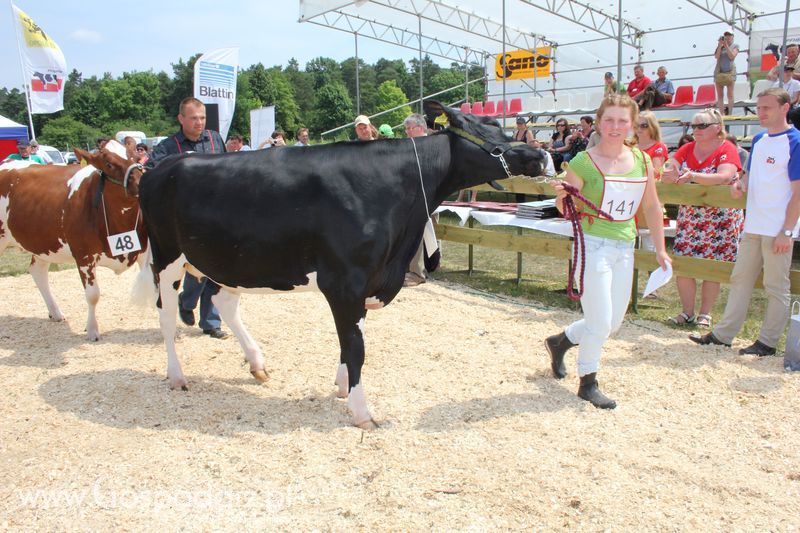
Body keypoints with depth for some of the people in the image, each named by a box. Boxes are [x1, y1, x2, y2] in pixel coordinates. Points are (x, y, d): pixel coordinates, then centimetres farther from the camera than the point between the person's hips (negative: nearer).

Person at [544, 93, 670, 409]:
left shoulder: (642, 161, 4)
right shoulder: (583, 163, -11)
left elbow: (651, 207, 13)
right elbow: (566, 210, -4)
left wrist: (659, 248, 13)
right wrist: (561, 197, -27)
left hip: (625, 247, 6)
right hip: (593, 246, -6)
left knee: (614, 322, 14)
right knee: (600, 323, -4)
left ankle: (560, 341, 39)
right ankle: (588, 384, 18)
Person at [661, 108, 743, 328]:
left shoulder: (727, 149, -7)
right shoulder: (687, 149, 7)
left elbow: (725, 177, -24)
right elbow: (669, 174, -1)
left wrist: (693, 176, -37)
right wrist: (670, 174, -26)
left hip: (719, 220, -4)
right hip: (688, 217, 4)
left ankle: (705, 314, 15)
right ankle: (688, 312, 12)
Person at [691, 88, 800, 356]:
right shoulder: (759, 140, 11)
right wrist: (740, 185, -2)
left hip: (778, 230, -7)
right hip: (754, 225, 7)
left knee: (776, 288, 4)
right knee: (740, 279, 12)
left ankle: (767, 342, 14)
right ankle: (723, 334, 19)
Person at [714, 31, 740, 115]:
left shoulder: (735, 46, 10)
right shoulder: (720, 47, 15)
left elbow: (732, 56, -5)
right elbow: (716, 56, 1)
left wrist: (726, 45, -6)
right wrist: (720, 45, -4)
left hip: (730, 71, -2)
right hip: (719, 72, 2)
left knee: (730, 95, -7)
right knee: (719, 95, -3)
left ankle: (730, 114, -11)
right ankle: (721, 114, -5)